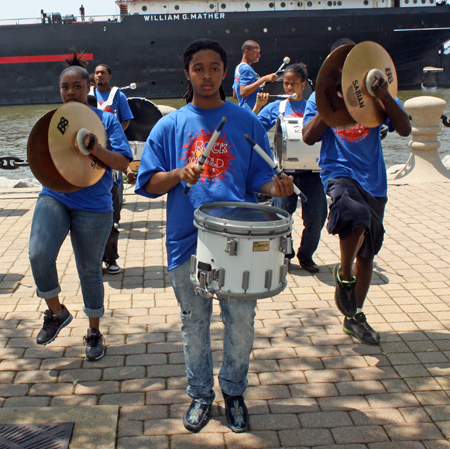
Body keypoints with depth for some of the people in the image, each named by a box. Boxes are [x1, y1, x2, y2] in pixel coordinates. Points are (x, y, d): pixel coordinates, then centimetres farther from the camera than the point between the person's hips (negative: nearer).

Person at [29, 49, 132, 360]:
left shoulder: (106, 120, -1)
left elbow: (124, 163, -9)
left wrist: (96, 150, -26)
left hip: (94, 206, -2)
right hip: (54, 198, 2)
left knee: (90, 270, 8)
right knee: (39, 255, -21)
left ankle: (94, 332, 28)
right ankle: (56, 313, 5)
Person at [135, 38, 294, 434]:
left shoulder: (247, 122, 6)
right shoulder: (170, 126, 6)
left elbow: (260, 178, 6)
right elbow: (149, 184, 4)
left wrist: (275, 187, -16)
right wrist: (179, 173, -15)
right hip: (187, 241, 1)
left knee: (241, 323, 7)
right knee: (194, 324, 13)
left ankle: (234, 391, 31)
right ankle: (200, 394, 33)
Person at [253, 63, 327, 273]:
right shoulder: (276, 107, 12)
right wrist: (258, 106, -7)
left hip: (311, 169, 0)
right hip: (285, 169, 0)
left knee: (315, 215, -6)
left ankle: (306, 255, 16)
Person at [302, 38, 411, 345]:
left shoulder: (376, 95, 8)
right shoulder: (320, 97, 6)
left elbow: (405, 130, -3)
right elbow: (309, 137, -7)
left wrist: (385, 97, -16)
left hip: (373, 180, 4)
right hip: (339, 173, -3)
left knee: (367, 253, 10)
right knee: (356, 213, -37)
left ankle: (355, 316, 28)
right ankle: (344, 274, -10)